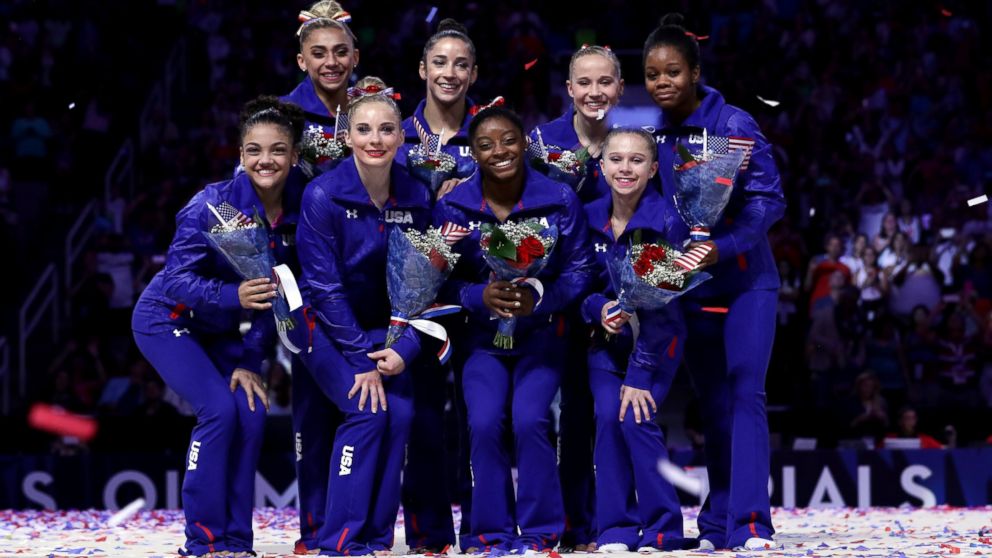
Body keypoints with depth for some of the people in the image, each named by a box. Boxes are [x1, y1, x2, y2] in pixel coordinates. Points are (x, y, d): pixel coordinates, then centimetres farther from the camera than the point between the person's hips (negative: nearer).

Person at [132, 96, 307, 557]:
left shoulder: (299, 211, -13)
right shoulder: (213, 205, -27)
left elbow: (278, 295, -7)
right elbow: (178, 279, -29)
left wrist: (250, 359, -11)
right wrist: (234, 296, -47)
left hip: (220, 331, 5)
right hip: (166, 320, -5)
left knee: (252, 413, -11)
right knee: (219, 409, -21)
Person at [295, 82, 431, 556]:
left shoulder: (415, 198, -5)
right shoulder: (324, 195, -18)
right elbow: (323, 285, -17)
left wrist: (404, 348, -15)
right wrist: (362, 358, -18)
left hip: (381, 328, 4)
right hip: (327, 327, -4)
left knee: (400, 414, -14)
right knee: (368, 411, -21)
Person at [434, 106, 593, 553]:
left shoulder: (559, 200, -9)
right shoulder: (453, 206, -6)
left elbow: (578, 271, -6)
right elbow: (444, 280, -4)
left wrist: (538, 297, -24)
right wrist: (482, 296, -24)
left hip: (540, 333, -1)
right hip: (483, 335, 1)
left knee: (530, 420, -20)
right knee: (484, 423, -18)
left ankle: (541, 532, -4)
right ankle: (491, 532, -2)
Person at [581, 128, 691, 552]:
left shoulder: (665, 222, -18)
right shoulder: (589, 218, -5)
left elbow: (658, 304, -19)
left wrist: (640, 374, -21)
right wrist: (599, 308, -21)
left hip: (657, 340, -4)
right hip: (606, 341, 4)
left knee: (636, 418, -18)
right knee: (607, 417, -14)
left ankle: (662, 528, -6)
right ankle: (616, 529, -6)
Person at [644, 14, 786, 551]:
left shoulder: (733, 125, -12)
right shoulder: (650, 135, 1)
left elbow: (769, 199, -16)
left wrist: (723, 247, -30)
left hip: (745, 281, -4)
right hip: (689, 288, 4)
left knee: (745, 393, -14)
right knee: (713, 406, 8)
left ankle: (751, 525, -17)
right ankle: (716, 526, 13)